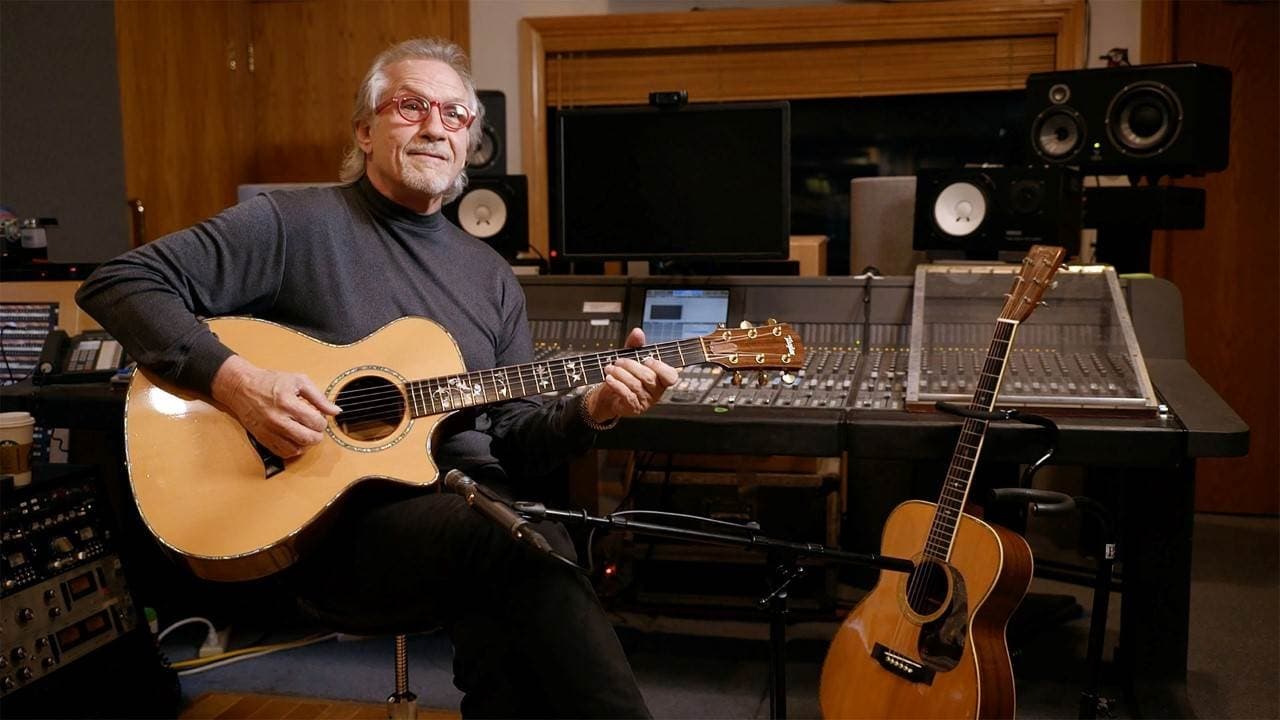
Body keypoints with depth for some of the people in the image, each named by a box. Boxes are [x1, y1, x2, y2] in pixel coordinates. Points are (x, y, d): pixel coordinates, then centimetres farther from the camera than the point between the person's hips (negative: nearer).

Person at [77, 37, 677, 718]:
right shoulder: (293, 224, 1)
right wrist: (235, 380, -17)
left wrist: (590, 411, -2)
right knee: (535, 543, -32)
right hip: (329, 516, -4)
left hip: (473, 508, 5)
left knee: (508, 609, -32)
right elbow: (117, 283, -3)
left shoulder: (490, 277, 17)